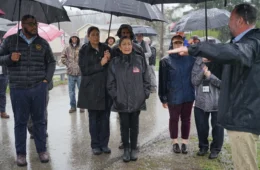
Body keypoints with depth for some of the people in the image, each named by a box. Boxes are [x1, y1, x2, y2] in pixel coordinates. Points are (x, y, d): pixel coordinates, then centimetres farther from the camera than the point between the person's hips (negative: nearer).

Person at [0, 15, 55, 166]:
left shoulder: (42, 43, 7)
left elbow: (51, 62, 15)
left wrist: (47, 79, 5)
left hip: (39, 88, 1)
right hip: (18, 89, -1)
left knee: (40, 120, 9)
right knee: (20, 122, 7)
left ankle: (42, 150, 22)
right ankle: (21, 153, 19)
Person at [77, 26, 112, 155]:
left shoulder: (105, 48, 10)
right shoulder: (84, 50, 1)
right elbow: (84, 70, -8)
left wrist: (109, 59, -10)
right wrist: (100, 64, -15)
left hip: (106, 88, 3)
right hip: (91, 89, -2)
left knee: (105, 117, 5)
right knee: (94, 118, 5)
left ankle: (104, 144, 17)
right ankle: (95, 145, 16)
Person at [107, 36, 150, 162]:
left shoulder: (140, 60, -1)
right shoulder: (114, 62, 0)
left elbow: (146, 79, 3)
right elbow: (111, 82, 2)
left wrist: (145, 94, -2)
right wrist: (115, 96, -4)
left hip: (137, 100, 0)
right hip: (121, 101, 0)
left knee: (134, 125, 12)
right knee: (124, 126, 10)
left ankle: (134, 149, 27)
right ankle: (126, 149, 25)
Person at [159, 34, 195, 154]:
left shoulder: (190, 58, 1)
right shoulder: (165, 61, -5)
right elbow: (162, 81, -4)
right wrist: (163, 98, -5)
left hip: (188, 95, 2)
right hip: (173, 97, -2)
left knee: (186, 119, 12)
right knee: (174, 119, 12)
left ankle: (184, 142, 27)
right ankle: (175, 142, 28)